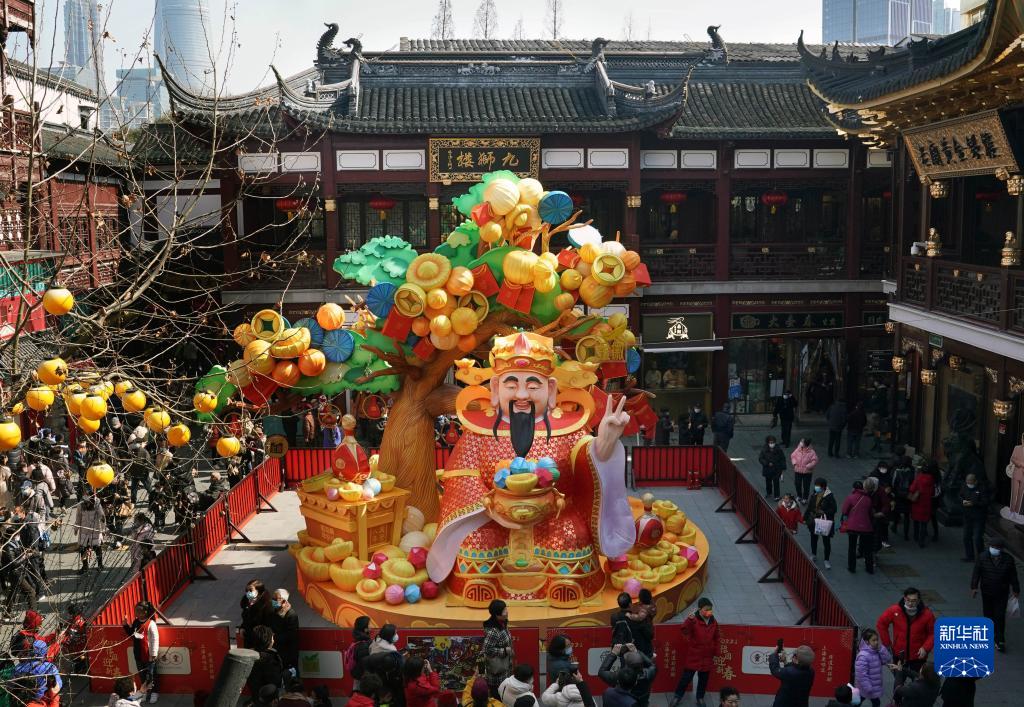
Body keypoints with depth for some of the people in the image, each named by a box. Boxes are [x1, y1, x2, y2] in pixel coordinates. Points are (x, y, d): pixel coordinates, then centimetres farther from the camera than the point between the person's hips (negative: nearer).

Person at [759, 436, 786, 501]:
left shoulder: (778, 450, -13)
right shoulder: (764, 450, -13)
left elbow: (782, 459, -4)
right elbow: (760, 458, -10)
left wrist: (783, 468, -6)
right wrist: (767, 463, -21)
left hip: (776, 469, -2)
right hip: (768, 469, 2)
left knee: (776, 482, -2)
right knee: (768, 481, 20)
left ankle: (777, 496, 7)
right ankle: (769, 493, 42)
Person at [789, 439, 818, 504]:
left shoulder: (811, 452, -19)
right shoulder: (798, 449, -7)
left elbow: (815, 461, -17)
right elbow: (793, 456, 6)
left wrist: (808, 466, -24)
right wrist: (794, 463, -8)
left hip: (807, 472, -4)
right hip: (797, 471, 4)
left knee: (806, 486, 8)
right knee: (797, 484, 16)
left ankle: (805, 498, 26)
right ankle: (799, 496, 39)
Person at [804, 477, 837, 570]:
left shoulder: (829, 496, -16)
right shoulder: (814, 496, 1)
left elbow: (834, 509, -14)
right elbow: (809, 507, 9)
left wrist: (824, 512, -23)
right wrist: (805, 518, 11)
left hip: (825, 523, -6)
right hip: (814, 521, 6)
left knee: (826, 541, 2)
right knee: (813, 538, 18)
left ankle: (827, 560, 14)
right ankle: (814, 555, 38)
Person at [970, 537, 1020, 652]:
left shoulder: (1008, 559, -8)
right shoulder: (983, 557, -8)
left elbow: (1013, 576, 2)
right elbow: (976, 572, -4)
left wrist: (1016, 590, 9)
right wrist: (974, 587, -8)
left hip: (1002, 593, -1)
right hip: (987, 592, 2)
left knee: (1000, 616, -5)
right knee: (988, 614, 13)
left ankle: (1000, 641, 0)